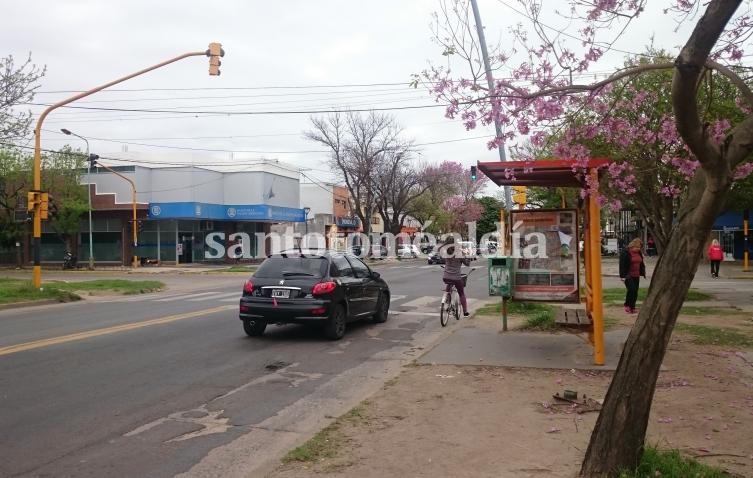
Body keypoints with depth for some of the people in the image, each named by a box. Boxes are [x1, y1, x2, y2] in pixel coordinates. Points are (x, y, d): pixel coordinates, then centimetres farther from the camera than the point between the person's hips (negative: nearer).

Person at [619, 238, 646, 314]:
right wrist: (622, 276, -18)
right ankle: (627, 305, -1)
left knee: (635, 291, 5)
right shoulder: (625, 252, -12)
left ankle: (632, 307, 13)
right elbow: (622, 264, -15)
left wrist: (642, 273, 17)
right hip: (628, 275, -7)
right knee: (631, 289, -17)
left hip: (636, 276, 7)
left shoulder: (639, 253, 12)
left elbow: (641, 264, 22)